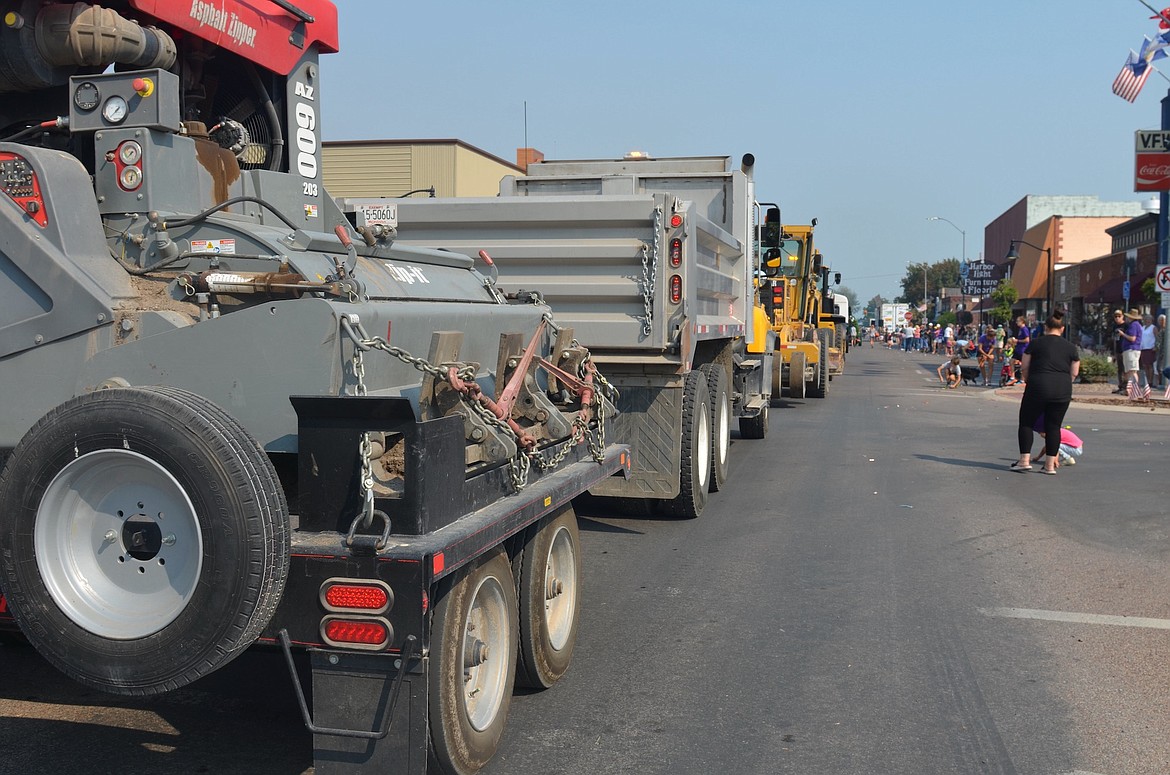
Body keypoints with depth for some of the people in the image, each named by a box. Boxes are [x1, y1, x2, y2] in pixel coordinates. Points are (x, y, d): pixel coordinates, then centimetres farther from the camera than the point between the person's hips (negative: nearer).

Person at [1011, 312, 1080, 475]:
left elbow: (1024, 367, 4)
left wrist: (1028, 382, 19)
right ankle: (1050, 465, 7)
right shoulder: (1070, 347, 11)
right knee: (1054, 426, 8)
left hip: (1038, 387, -3)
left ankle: (1024, 460, 1)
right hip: (1063, 391, 3)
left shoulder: (1036, 343, 4)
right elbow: (1074, 373, 11)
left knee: (1026, 423, 8)